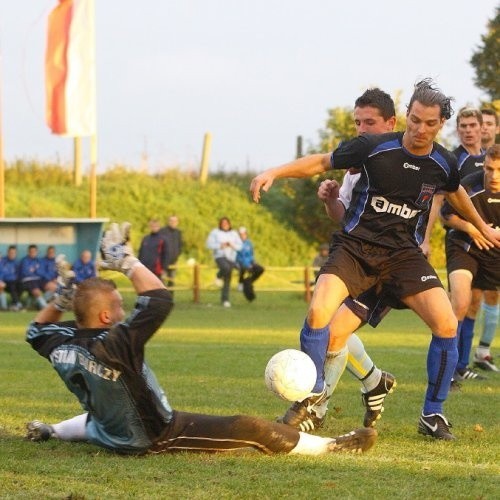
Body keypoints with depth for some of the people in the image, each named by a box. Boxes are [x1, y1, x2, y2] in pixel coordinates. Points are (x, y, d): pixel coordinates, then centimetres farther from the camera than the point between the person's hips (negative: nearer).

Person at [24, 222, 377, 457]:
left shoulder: (60, 346, -9)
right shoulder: (113, 345, -33)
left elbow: (37, 330, 17)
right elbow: (160, 300, -30)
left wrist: (61, 298, 8)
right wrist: (127, 262, -21)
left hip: (108, 432, 8)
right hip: (155, 439, -8)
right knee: (248, 428, -10)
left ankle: (50, 431, 59)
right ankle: (331, 447, -6)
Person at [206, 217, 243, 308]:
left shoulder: (234, 234, 7)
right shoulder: (215, 232, -1)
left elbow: (240, 246, 6)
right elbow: (209, 244, -5)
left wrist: (232, 245, -15)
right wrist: (220, 246, -19)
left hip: (231, 258, 4)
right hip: (219, 256, -4)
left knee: (227, 281, 4)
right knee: (226, 268, -36)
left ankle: (225, 300, 12)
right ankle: (219, 276, -3)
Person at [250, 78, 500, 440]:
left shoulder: (444, 164, -1)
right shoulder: (374, 148, -12)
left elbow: (456, 192, 23)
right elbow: (322, 162, 0)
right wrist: (274, 173, -12)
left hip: (403, 253, 2)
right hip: (356, 246, -2)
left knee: (447, 325, -16)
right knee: (318, 312, -27)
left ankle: (433, 415, 1)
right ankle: (312, 401, -9)